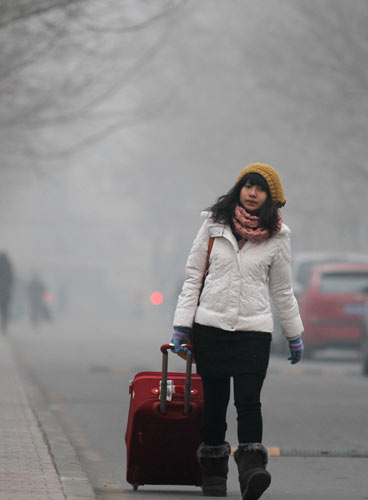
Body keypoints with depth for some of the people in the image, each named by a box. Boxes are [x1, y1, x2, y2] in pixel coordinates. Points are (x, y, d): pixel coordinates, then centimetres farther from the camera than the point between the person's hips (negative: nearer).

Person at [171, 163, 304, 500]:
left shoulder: (277, 236, 3)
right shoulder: (214, 224, 3)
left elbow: (282, 290, 14)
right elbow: (193, 276, 6)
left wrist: (295, 336, 19)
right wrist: (182, 326, 1)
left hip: (254, 330, -1)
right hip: (210, 326, 1)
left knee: (248, 400, -15)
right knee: (214, 402, 5)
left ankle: (252, 471, -23)